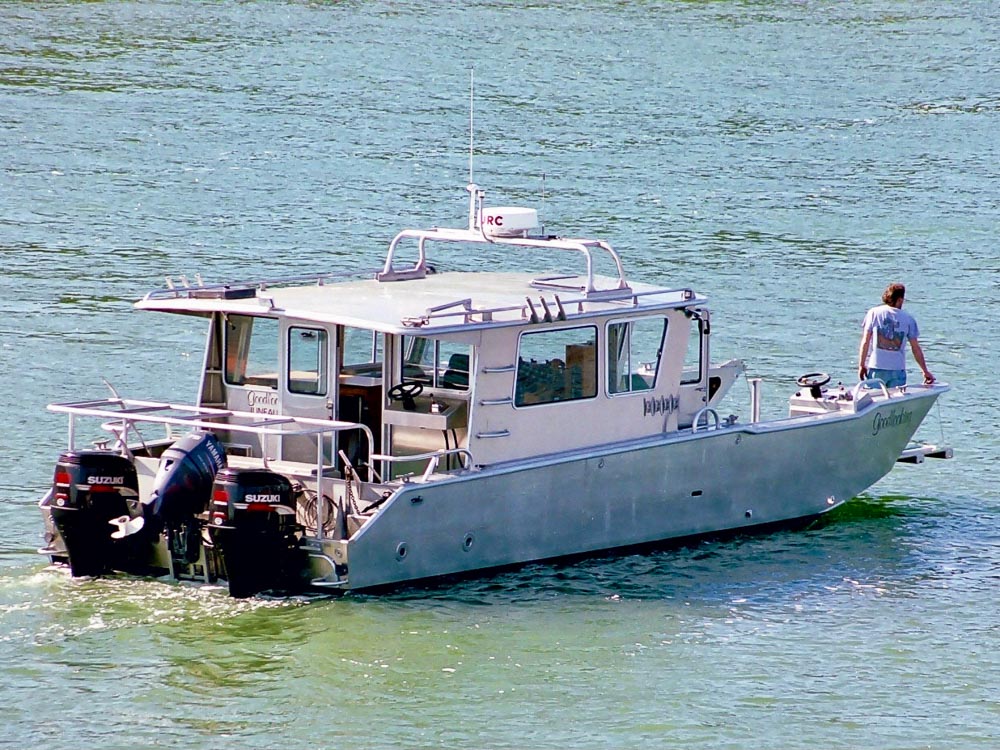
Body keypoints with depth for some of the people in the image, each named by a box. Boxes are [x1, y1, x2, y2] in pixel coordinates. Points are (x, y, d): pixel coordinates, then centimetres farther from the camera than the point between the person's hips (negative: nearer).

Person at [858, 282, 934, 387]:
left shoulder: (874, 313, 2)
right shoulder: (908, 319, 3)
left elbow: (865, 342, -1)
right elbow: (916, 348, 7)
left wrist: (861, 365, 5)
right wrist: (925, 371, 16)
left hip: (876, 368, 0)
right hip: (898, 370, 0)